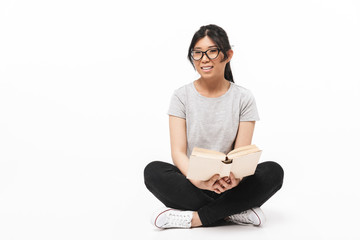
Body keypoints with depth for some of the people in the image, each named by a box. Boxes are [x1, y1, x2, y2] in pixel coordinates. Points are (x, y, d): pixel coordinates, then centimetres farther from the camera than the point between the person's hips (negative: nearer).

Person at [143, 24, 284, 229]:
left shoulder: (243, 98, 1)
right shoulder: (182, 96, 1)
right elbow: (178, 152, -8)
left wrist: (235, 177, -31)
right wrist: (198, 180, -30)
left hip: (229, 185, 0)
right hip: (192, 184, 0)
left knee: (273, 171, -26)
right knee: (153, 171, -28)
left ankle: (195, 218, -26)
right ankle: (235, 213, -24)